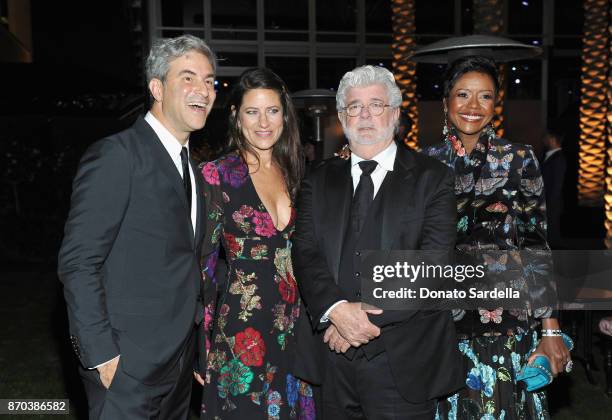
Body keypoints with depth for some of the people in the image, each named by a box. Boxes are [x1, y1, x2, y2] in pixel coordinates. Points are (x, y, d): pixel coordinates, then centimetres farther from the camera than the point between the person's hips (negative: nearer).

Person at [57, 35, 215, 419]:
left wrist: (194, 341, 10)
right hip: (127, 365, -7)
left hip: (180, 362, 8)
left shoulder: (190, 164, 11)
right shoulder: (116, 154, -14)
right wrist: (102, 356, -19)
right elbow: (78, 262, -17)